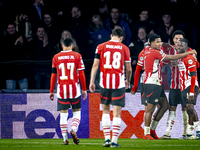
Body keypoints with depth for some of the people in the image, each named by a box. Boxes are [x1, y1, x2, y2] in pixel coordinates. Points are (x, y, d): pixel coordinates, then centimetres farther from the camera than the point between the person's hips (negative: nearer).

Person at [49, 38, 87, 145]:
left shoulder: (56, 57, 6)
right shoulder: (77, 56, 1)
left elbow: (53, 75, 7)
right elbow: (81, 74, -1)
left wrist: (51, 91, 13)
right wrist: (84, 89, 5)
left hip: (62, 88, 1)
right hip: (74, 88, -1)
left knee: (63, 114, 5)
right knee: (76, 111, 12)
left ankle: (65, 138, 1)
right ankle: (73, 130, -13)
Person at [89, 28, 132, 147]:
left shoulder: (101, 47, 5)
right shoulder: (124, 48, 4)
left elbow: (95, 65, 1)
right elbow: (129, 69, 8)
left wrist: (92, 81, 4)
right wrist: (128, 81, 25)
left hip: (105, 82, 2)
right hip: (119, 83, -2)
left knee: (106, 110, 17)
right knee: (117, 113, 1)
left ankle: (107, 138, 10)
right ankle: (114, 141, -4)